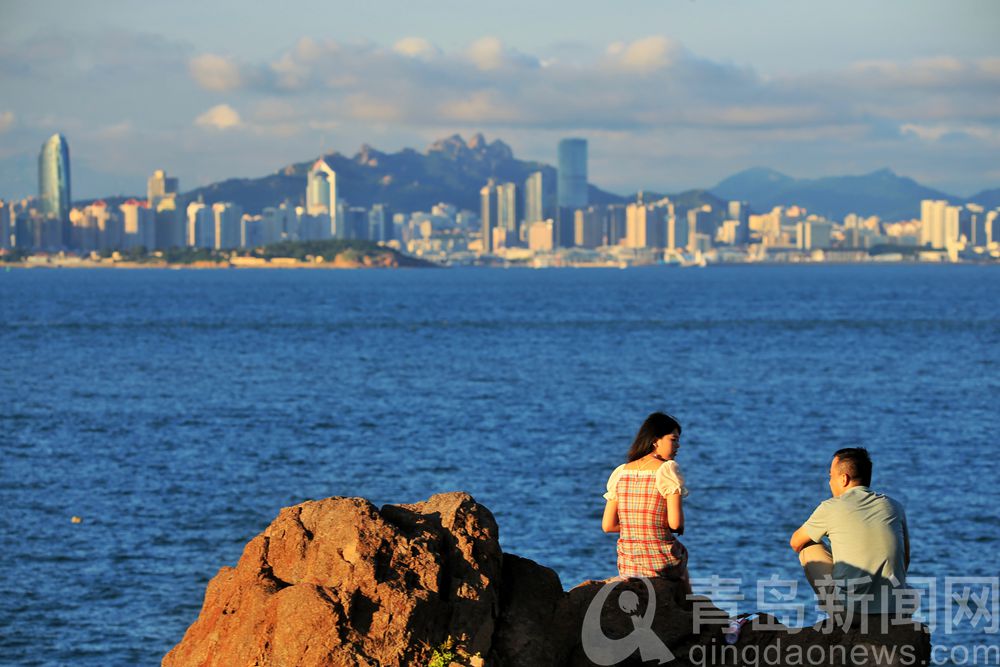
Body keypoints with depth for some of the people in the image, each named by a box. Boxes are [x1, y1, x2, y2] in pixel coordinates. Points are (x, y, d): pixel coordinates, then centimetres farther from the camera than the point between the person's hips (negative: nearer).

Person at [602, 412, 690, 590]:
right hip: (662, 565, -5)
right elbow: (676, 523, -17)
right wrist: (679, 528, 5)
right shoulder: (668, 469, -11)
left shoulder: (621, 472, 5)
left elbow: (607, 525, 4)